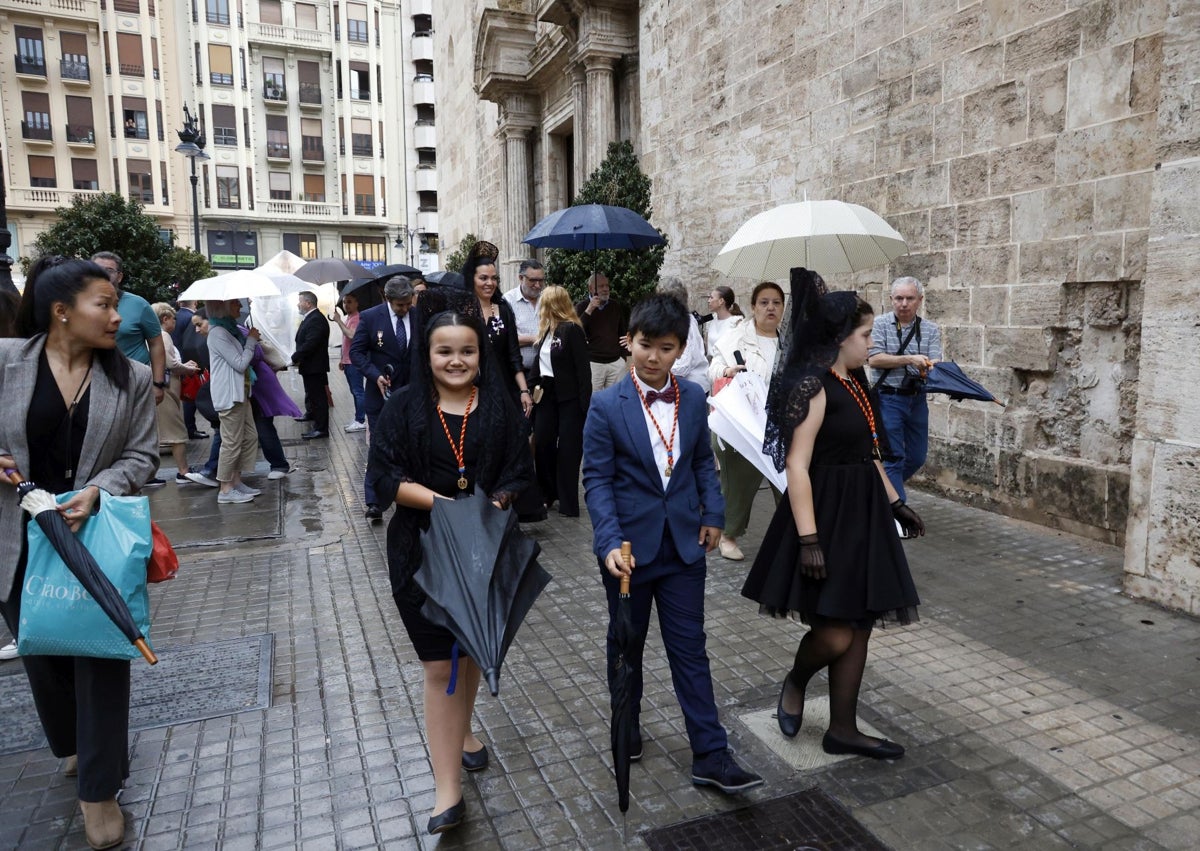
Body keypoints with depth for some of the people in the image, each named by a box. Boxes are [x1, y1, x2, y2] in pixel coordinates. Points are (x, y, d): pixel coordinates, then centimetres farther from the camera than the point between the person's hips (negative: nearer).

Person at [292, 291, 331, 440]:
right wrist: (297, 357, 4)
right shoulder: (310, 318, 13)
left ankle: (321, 428, 0)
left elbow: (310, 344, -27)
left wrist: (295, 358, -19)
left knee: (317, 395, -5)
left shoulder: (316, 320, -21)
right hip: (310, 365, 10)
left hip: (315, 366, -10)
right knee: (311, 392, 27)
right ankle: (311, 413, 46)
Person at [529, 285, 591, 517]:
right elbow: (539, 362, 13)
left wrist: (585, 404, -19)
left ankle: (568, 503, 11)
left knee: (568, 450, 0)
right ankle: (548, 494, 25)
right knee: (542, 444, 8)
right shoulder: (547, 331, 9)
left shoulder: (572, 330, -14)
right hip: (547, 395, 7)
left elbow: (583, 369, -16)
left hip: (569, 399, -7)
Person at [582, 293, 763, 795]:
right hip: (631, 545, -2)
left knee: (690, 648, 7)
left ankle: (710, 755, 15)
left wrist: (713, 514, 2)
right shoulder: (607, 406, -12)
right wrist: (610, 542, -23)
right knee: (627, 643, 17)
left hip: (684, 544, 2)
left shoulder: (694, 398, 0)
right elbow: (597, 480, -13)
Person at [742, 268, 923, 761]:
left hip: (861, 515, 9)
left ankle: (843, 730, 25)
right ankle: (795, 682, 27)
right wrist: (809, 538, -24)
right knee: (835, 633, -6)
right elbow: (797, 467, -21)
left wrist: (896, 503, 22)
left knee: (860, 627, 12)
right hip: (827, 516, -9)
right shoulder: (812, 387, -16)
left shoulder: (855, 382, 12)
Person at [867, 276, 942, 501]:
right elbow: (874, 359, -14)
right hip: (889, 399, -5)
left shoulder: (931, 329, 4)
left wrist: (928, 368, -31)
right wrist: (910, 360, -21)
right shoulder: (880, 324, -5)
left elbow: (934, 364, -8)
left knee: (917, 457, 14)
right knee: (894, 457, -3)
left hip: (918, 399, 5)